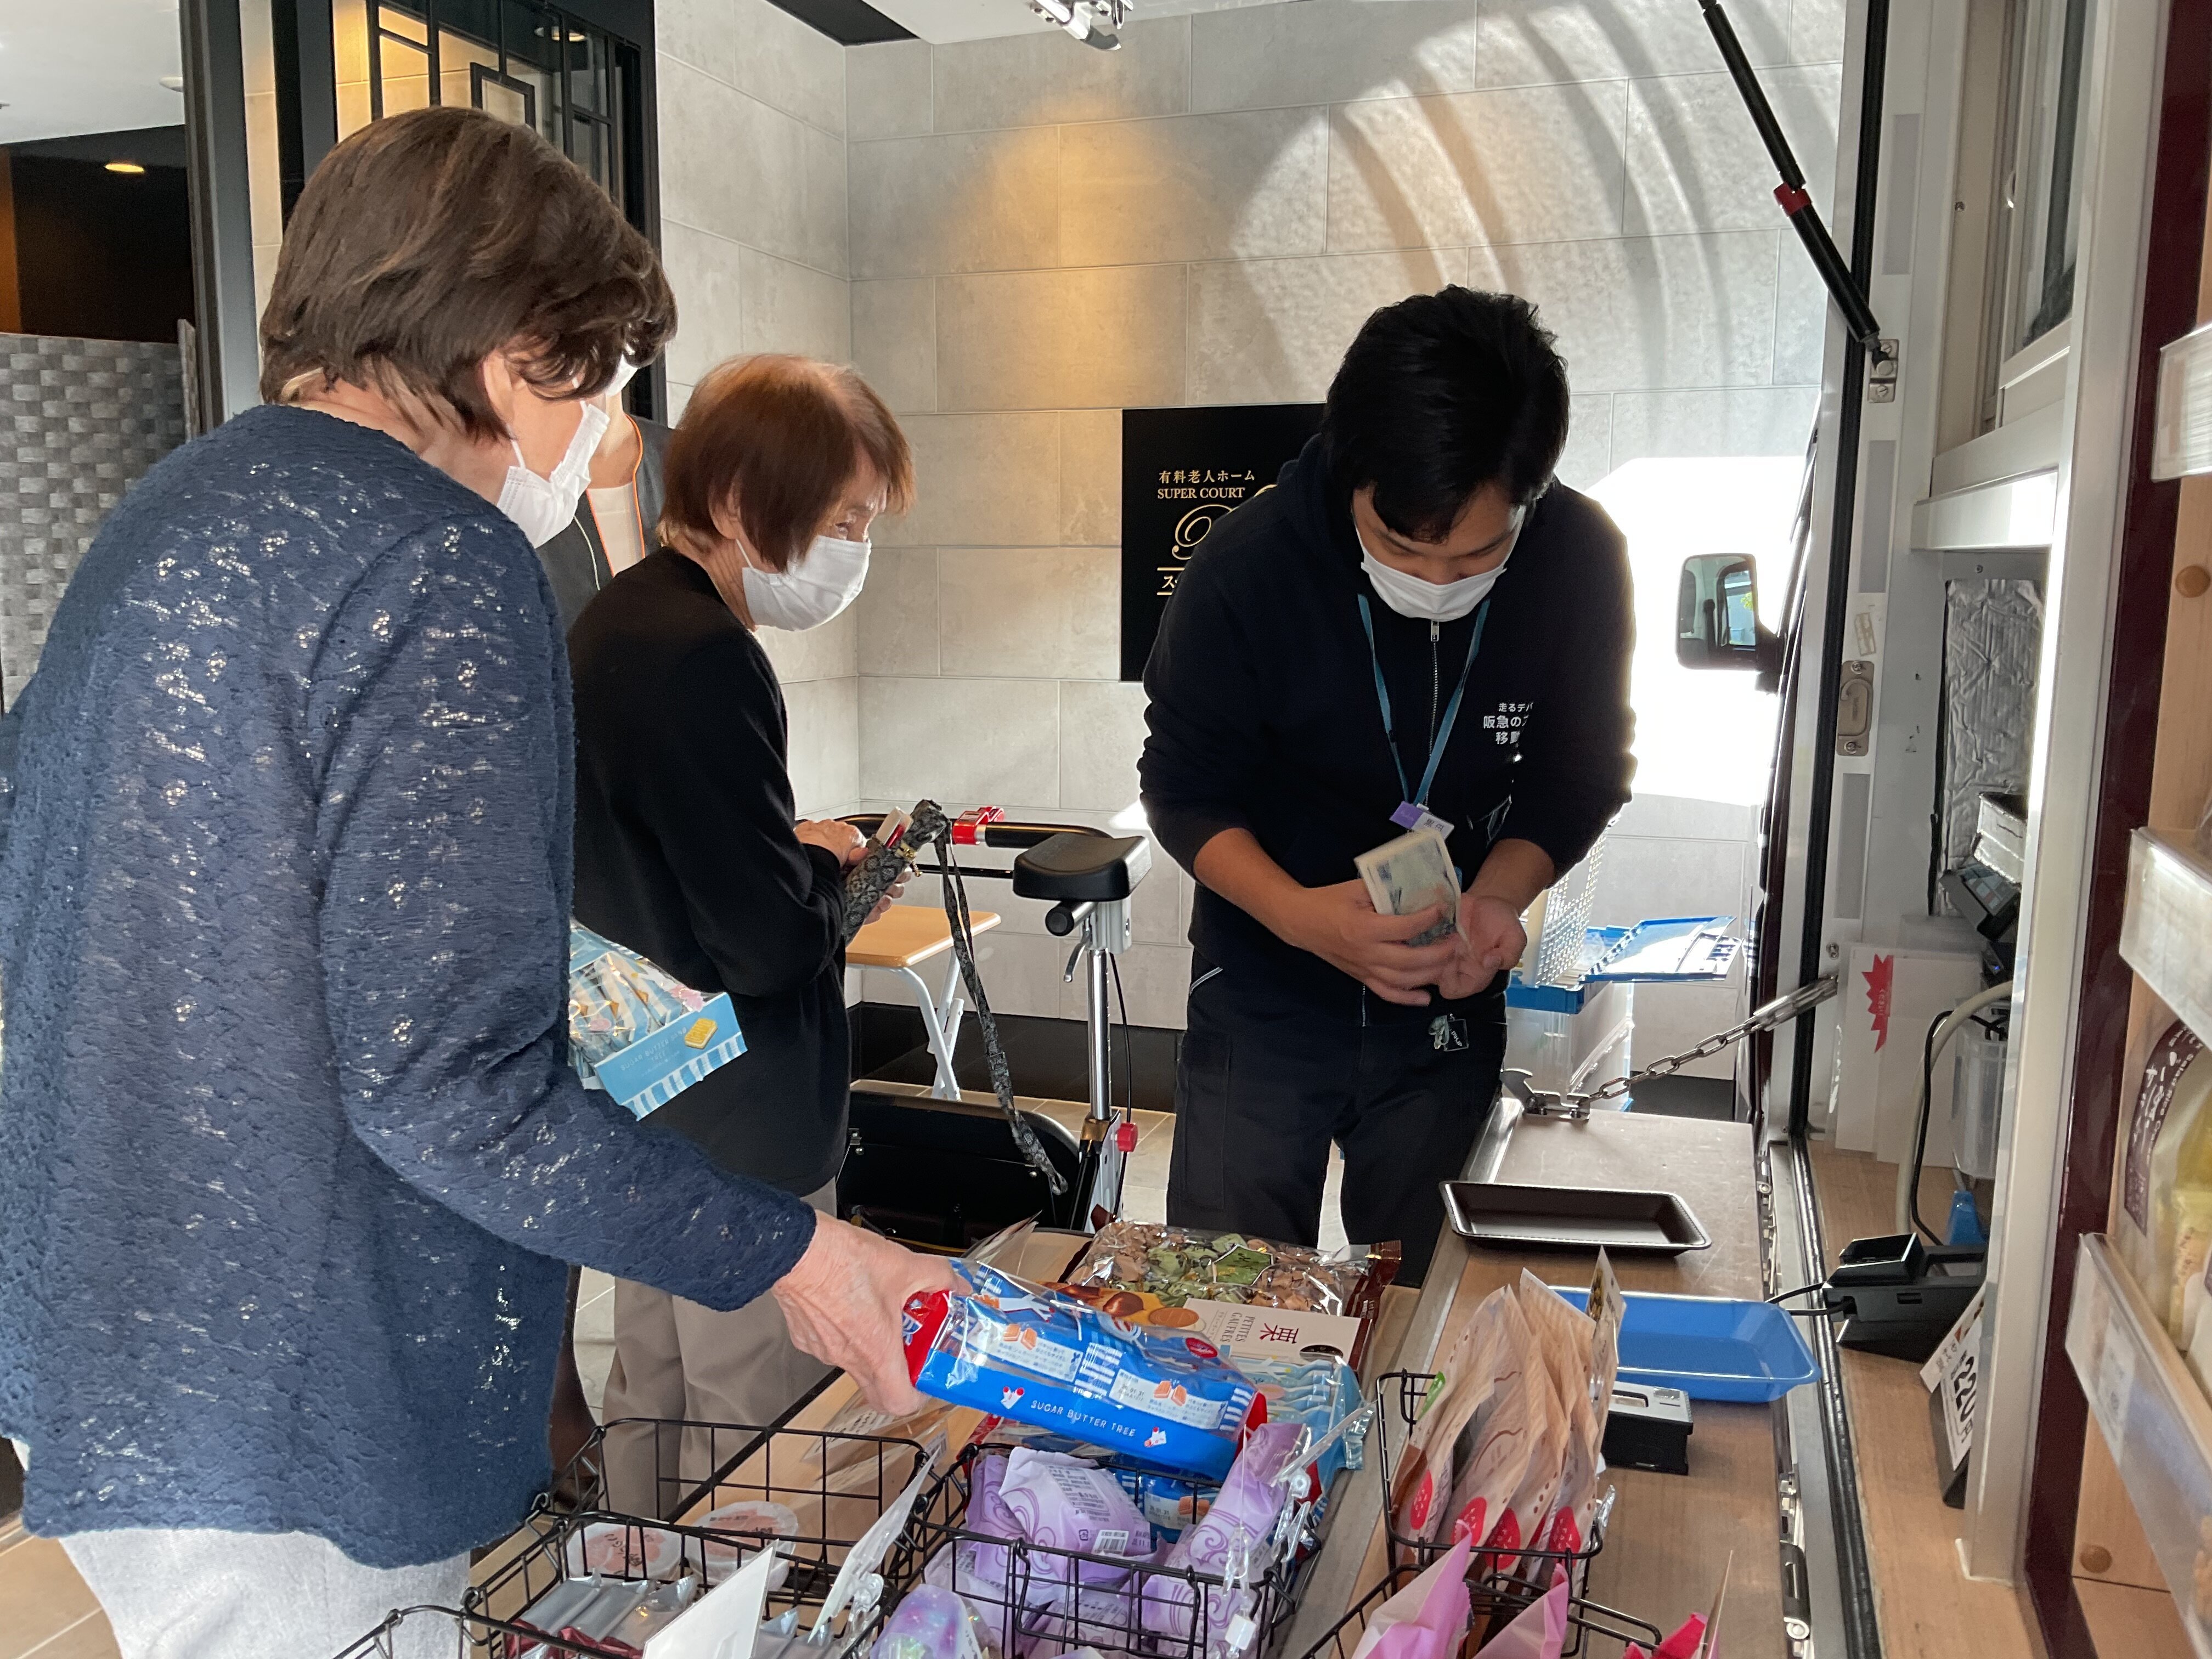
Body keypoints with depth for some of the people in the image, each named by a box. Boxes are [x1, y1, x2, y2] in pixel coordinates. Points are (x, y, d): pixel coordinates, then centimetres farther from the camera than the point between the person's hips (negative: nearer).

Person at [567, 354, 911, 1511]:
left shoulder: (613, 623, 8)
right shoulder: (704, 658, -23)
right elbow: (772, 942, -25)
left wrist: (795, 858, 4)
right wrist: (827, 863, -6)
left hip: (645, 1108, 11)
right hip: (741, 1132, -10)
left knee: (650, 1402, 22)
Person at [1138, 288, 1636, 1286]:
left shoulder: (1580, 562, -14)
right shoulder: (1247, 569, -20)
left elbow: (1581, 775, 0)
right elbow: (1185, 792, -11)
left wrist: (1498, 896, -19)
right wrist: (1300, 914, -28)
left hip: (1456, 997, 2)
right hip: (1267, 998, -1)